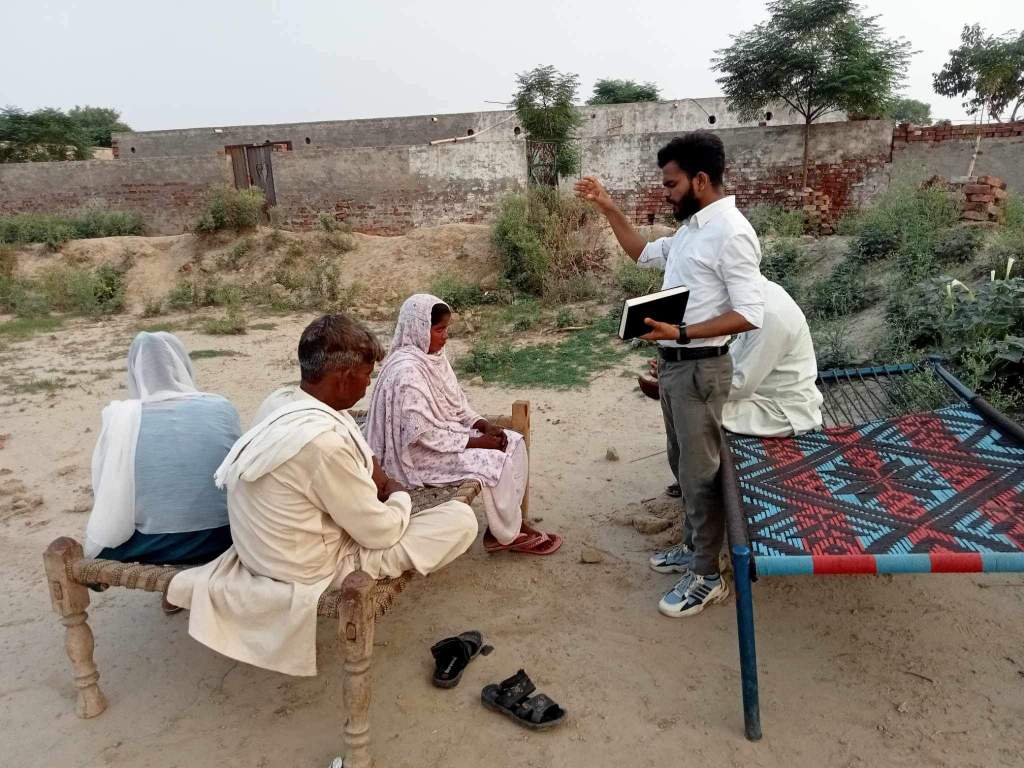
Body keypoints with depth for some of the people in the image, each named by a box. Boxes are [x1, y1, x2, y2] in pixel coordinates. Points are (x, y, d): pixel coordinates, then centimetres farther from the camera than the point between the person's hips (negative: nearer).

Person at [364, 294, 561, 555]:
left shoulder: (434, 356, 4)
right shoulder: (407, 370, -25)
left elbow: (457, 405, 12)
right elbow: (423, 434, -27)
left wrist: (485, 426, -5)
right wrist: (476, 442, -21)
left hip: (445, 433, 9)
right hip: (421, 454, -9)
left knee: (513, 444, -1)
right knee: (496, 463, -16)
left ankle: (511, 523, 5)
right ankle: (505, 534, 5)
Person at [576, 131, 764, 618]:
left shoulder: (731, 232, -19)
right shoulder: (692, 227, 11)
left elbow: (750, 315, -23)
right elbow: (645, 254, 25)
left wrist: (681, 333, -28)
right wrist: (608, 209, 17)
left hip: (700, 368, -10)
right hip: (673, 363, 10)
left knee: (700, 471, 0)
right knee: (683, 464, 19)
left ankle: (707, 578, 14)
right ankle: (693, 547, 36)